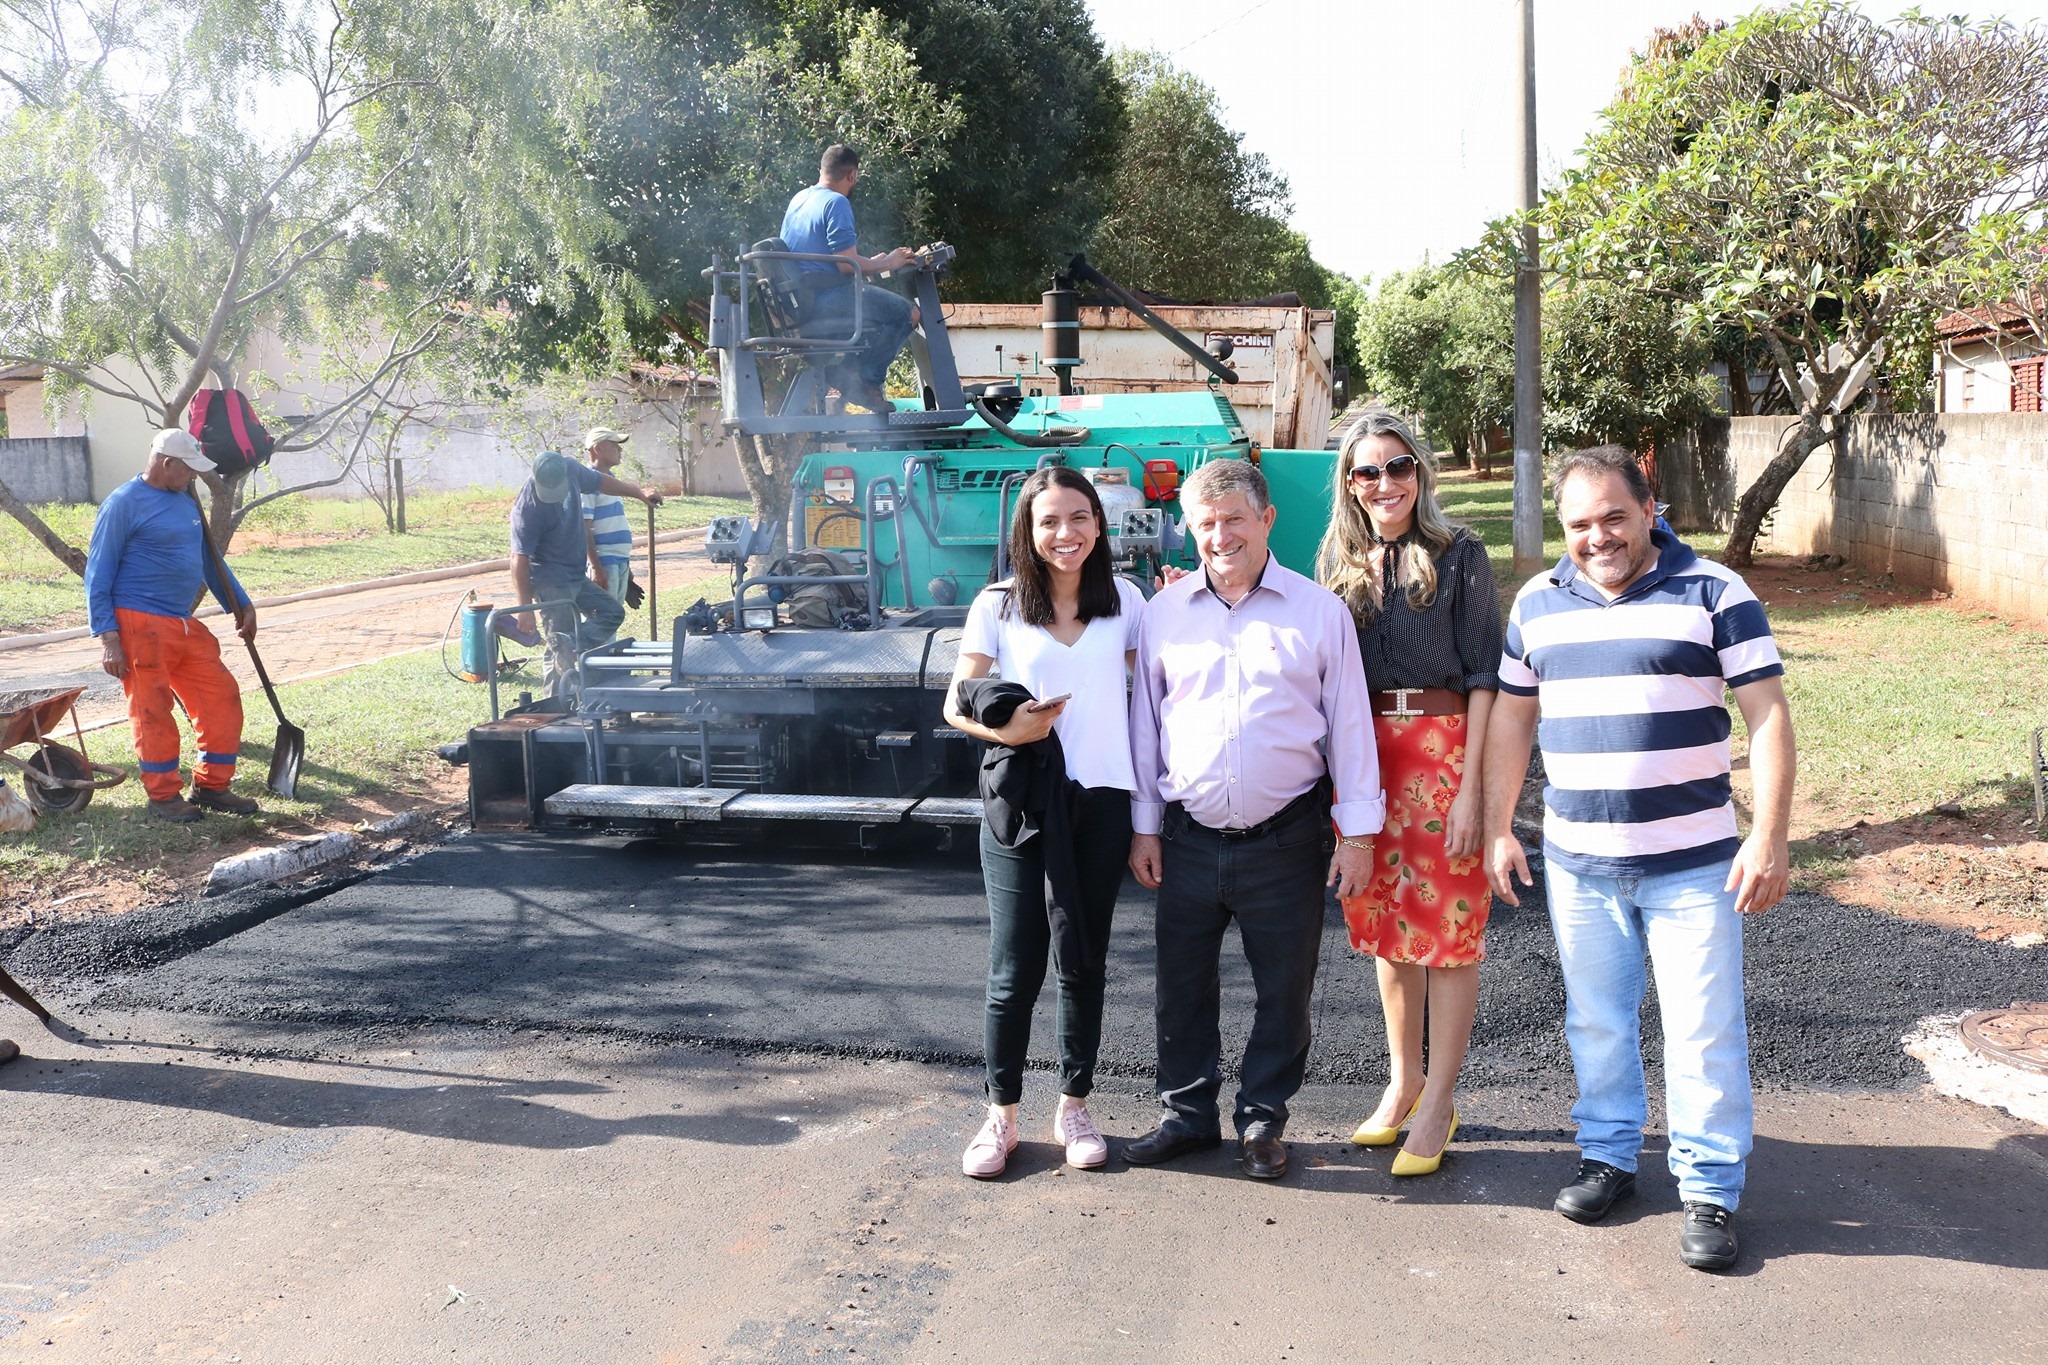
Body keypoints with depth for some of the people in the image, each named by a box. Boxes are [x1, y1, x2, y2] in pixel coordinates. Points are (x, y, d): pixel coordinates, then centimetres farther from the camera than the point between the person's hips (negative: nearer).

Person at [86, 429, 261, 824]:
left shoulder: (186, 502, 14)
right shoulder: (124, 504, -8)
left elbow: (210, 559, 27)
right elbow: (98, 576, -8)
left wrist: (241, 603, 24)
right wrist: (107, 637, -14)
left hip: (186, 625, 8)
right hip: (140, 625, -7)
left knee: (222, 695, 5)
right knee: (153, 710, -3)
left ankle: (211, 785, 16)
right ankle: (164, 795, 9)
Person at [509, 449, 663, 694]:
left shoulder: (570, 469, -8)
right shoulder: (528, 508, -28)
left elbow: (599, 481, 14)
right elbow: (520, 559, -27)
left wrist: (639, 493, 20)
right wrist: (525, 609, -27)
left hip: (577, 577, 9)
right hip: (552, 584, -9)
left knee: (612, 612, 12)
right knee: (561, 643, -7)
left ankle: (562, 658, 3)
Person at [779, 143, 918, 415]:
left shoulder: (799, 198, 16)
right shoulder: (836, 202, -13)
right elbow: (847, 263, -20)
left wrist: (872, 262, 27)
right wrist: (887, 263, -4)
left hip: (796, 301, 10)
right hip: (825, 300, -10)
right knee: (907, 314, -7)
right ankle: (865, 380, -4)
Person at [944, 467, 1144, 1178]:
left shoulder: (1123, 600, 7)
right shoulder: (997, 606, 0)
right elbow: (957, 703, 1)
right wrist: (1004, 730, -19)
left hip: (1102, 801, 2)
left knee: (1084, 963, 11)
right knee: (1015, 967, 0)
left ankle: (1074, 1107, 26)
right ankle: (1001, 1115, 17)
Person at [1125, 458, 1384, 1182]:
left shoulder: (1319, 610, -1)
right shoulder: (1164, 612, 5)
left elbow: (1350, 724, 1)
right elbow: (1145, 723, 9)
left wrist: (1357, 831, -2)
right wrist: (1144, 826, 7)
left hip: (1286, 842, -2)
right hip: (1189, 841, 2)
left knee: (1284, 991, 8)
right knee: (1182, 987, 11)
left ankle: (1262, 1121, 26)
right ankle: (1188, 1114, 29)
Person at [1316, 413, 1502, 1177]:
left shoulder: (1459, 555, -3)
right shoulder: (1336, 561, 9)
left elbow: (1484, 676, -6)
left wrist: (1470, 788, -12)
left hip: (1441, 749, -4)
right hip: (1362, 753, 4)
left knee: (1448, 927, 1)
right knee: (1386, 925, 12)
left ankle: (1438, 1103, 11)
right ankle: (1403, 1081, 26)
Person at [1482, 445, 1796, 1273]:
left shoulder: (1713, 592, -5)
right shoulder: (1538, 603, 6)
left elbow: (1767, 715, -7)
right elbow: (1511, 716, 14)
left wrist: (1769, 837, -14)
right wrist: (1497, 829, 10)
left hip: (1692, 862, -3)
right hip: (1577, 862, 4)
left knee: (1704, 1032, 1)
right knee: (1596, 1023, 14)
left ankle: (1711, 1191, 15)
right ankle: (1608, 1157, 31)